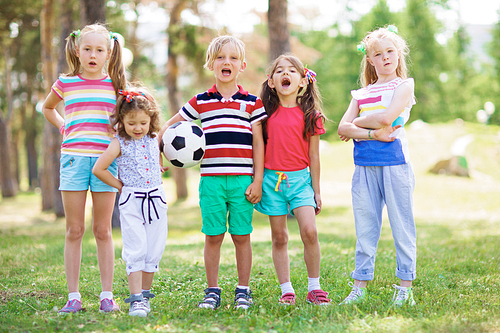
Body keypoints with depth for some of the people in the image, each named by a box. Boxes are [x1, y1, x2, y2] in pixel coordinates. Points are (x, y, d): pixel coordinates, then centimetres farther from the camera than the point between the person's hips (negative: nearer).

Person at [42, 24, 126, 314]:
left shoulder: (116, 84, 6)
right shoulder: (65, 83, 7)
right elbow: (48, 108, 27)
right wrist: (64, 128, 14)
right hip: (73, 157, 0)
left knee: (103, 231, 4)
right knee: (74, 230, 2)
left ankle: (107, 295, 9)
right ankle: (74, 296, 6)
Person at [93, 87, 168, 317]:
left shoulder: (155, 140, 7)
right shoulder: (119, 144, -6)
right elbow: (98, 169, -7)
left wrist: (160, 172, 7)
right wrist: (119, 185, -3)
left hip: (156, 200, 4)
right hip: (131, 202, -4)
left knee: (154, 251, 6)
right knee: (135, 252, -10)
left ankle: (145, 294, 19)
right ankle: (136, 300, -10)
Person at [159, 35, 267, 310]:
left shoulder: (252, 103, 6)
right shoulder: (201, 102, 7)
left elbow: (258, 143, 4)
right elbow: (167, 126, 16)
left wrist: (257, 180, -1)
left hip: (243, 181, 0)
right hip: (211, 180, 1)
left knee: (242, 236, 3)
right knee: (213, 236, 3)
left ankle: (243, 291, 14)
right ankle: (212, 291, 13)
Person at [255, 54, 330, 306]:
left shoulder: (310, 114, 1)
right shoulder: (266, 113, 2)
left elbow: (313, 155, 5)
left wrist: (316, 191, 6)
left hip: (300, 178, -1)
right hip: (272, 178, 1)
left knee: (309, 230, -15)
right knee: (279, 237, 3)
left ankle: (313, 288, 0)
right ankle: (286, 290, 12)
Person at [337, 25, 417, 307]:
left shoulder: (404, 85, 3)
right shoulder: (361, 93, 16)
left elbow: (386, 117, -13)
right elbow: (343, 128, 3)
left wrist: (357, 124, 1)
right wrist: (373, 134, -12)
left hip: (394, 162, -4)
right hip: (365, 166, 4)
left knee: (402, 225, 0)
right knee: (365, 227, 7)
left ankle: (405, 287, 7)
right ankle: (360, 287, 13)